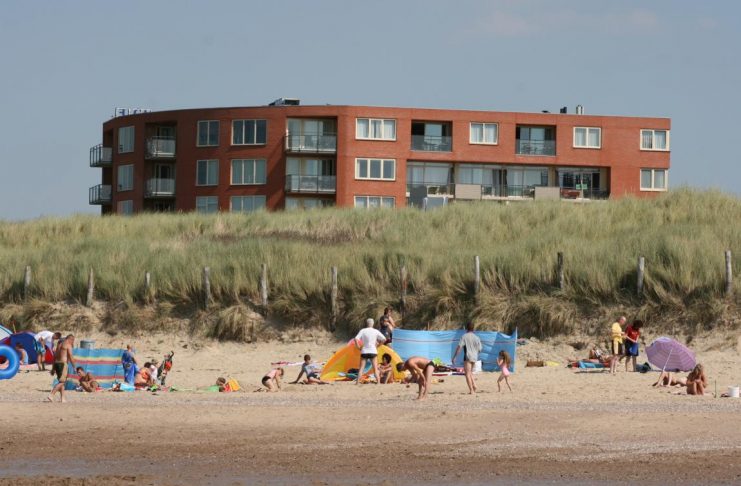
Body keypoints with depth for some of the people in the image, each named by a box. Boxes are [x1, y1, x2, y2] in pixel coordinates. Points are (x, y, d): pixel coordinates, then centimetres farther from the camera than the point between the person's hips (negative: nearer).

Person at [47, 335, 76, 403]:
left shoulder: (60, 344, 19)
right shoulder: (68, 345, -6)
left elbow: (55, 356, 20)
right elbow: (71, 357, -12)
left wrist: (53, 368, 23)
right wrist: (74, 367, -5)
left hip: (56, 364, 9)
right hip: (63, 364, -9)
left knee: (62, 382, 14)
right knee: (62, 382, -8)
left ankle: (63, 398, 10)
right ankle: (51, 396, -19)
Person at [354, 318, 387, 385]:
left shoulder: (363, 331, -4)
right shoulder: (375, 331, -1)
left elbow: (356, 339, -14)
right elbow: (384, 339, -2)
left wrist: (358, 347, -2)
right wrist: (377, 345, 7)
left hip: (364, 352, 0)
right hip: (373, 351, 0)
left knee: (361, 368, 4)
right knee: (375, 368, 5)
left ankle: (357, 382, -2)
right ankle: (378, 382, -1)